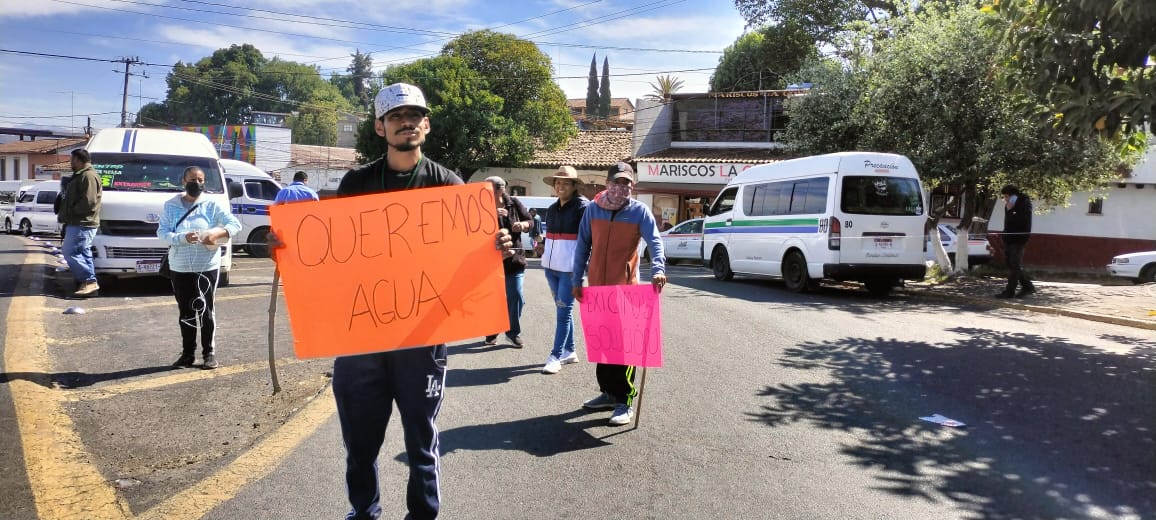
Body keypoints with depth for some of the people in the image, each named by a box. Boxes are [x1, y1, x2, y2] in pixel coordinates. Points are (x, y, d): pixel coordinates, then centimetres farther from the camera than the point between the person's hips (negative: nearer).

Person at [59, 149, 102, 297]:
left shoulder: (88, 176, -13)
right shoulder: (80, 176, 22)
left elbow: (88, 202, -22)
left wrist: (68, 213, -14)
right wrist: (64, 215, 14)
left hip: (82, 225, -11)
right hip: (78, 223, 11)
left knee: (70, 252, -13)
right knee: (83, 253, 8)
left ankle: (89, 282, -13)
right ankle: (88, 284, 9)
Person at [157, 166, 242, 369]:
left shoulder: (212, 205, 1)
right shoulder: (171, 205, 5)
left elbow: (235, 225, -3)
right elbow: (162, 232, -2)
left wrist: (217, 234, -21)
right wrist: (183, 238, -20)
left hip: (207, 267, -2)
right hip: (179, 268, 2)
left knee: (206, 310, 0)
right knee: (185, 312, 10)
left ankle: (209, 353, 8)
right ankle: (188, 353, 18)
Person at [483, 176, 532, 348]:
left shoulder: (514, 204, -1)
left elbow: (530, 221, 9)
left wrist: (523, 224, -14)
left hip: (514, 258, 1)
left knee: (516, 296, 1)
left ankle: (513, 332, 17)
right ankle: (491, 332, 24)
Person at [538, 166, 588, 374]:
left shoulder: (582, 206, -9)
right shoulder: (552, 209, 13)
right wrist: (542, 246, 6)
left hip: (570, 267, -7)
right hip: (551, 265, 7)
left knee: (564, 310, -5)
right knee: (562, 309, 14)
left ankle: (556, 357, -3)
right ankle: (569, 351, 24)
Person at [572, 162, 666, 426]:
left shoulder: (639, 211, -5)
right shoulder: (593, 209, 3)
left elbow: (655, 242, -13)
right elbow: (583, 246, 7)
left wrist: (658, 268, -31)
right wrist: (577, 280, 4)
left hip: (625, 288, -4)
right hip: (597, 286, 4)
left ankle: (626, 400, 3)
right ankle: (608, 392, 27)